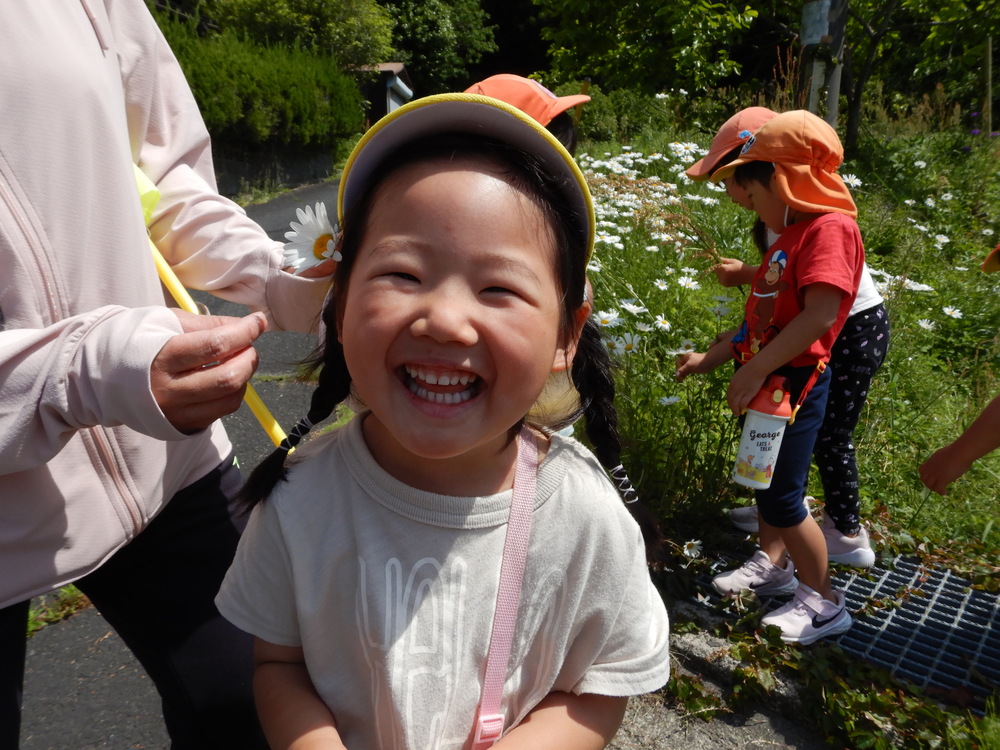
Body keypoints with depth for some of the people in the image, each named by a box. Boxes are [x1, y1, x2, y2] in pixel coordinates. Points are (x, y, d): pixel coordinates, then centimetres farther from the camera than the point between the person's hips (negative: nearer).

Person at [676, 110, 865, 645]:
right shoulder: (790, 235, 14)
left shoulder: (830, 229, -17)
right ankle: (773, 565, 41)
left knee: (782, 497, -3)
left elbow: (818, 316, -29)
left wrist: (756, 370, -28)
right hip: (767, 379, 10)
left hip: (794, 383, -9)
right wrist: (711, 358, 14)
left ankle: (823, 601, 15)